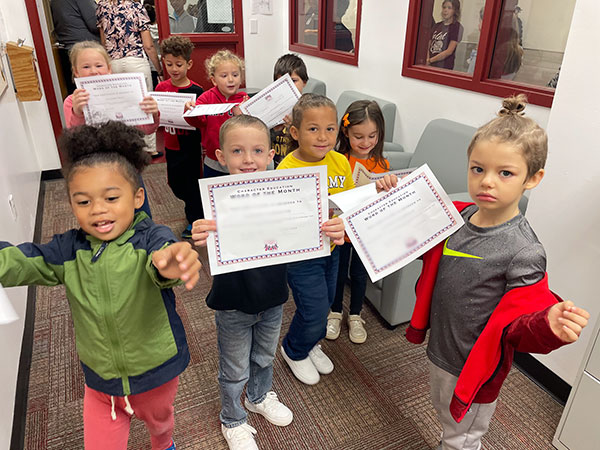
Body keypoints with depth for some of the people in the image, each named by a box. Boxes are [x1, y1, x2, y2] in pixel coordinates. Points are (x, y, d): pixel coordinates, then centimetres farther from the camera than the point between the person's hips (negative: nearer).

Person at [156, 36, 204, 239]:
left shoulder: (196, 91, -11)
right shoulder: (161, 88, 2)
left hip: (190, 147, -5)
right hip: (171, 146, 5)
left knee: (190, 184, 7)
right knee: (175, 184, 17)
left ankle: (195, 221, 27)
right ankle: (198, 207, 43)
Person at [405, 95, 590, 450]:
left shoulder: (523, 251, -27)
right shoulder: (459, 216, -10)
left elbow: (517, 327, -22)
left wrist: (548, 325, -44)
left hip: (475, 367, -6)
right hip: (440, 349, 6)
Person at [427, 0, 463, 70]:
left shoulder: (457, 27, -2)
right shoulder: (437, 25, 14)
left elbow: (449, 51, -10)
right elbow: (429, 47, 12)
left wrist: (430, 60, -9)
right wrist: (427, 61, -6)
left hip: (444, 67, -4)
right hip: (431, 66, 5)